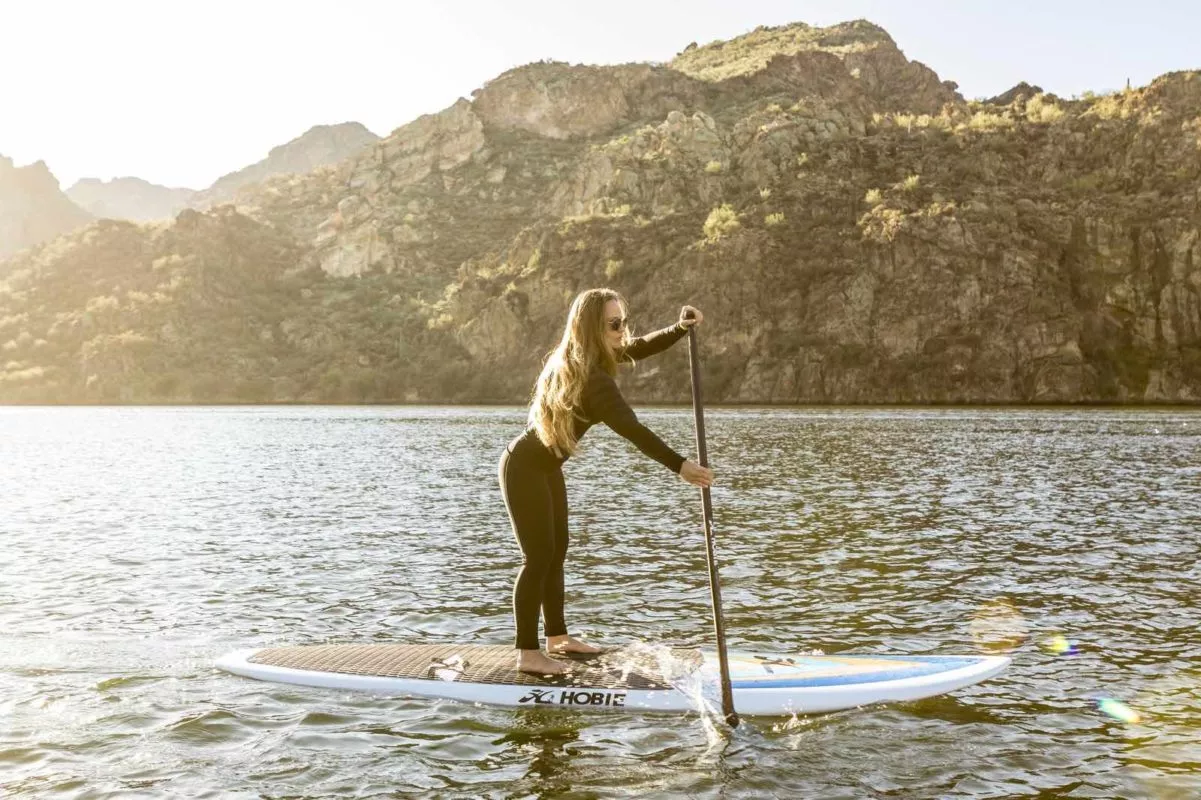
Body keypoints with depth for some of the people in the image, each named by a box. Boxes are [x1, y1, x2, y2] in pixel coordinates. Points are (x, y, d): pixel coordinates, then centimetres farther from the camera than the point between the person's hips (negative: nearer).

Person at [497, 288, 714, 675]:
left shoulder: (588, 360, 1)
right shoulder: (590, 376, -28)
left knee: (557, 552, 15)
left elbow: (641, 347, 13)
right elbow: (632, 430, -36)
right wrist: (679, 465, -39)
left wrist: (680, 328, -4)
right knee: (539, 557, -7)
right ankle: (528, 654, -2)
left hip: (546, 467, 10)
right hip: (524, 468, -10)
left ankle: (557, 636, 26)